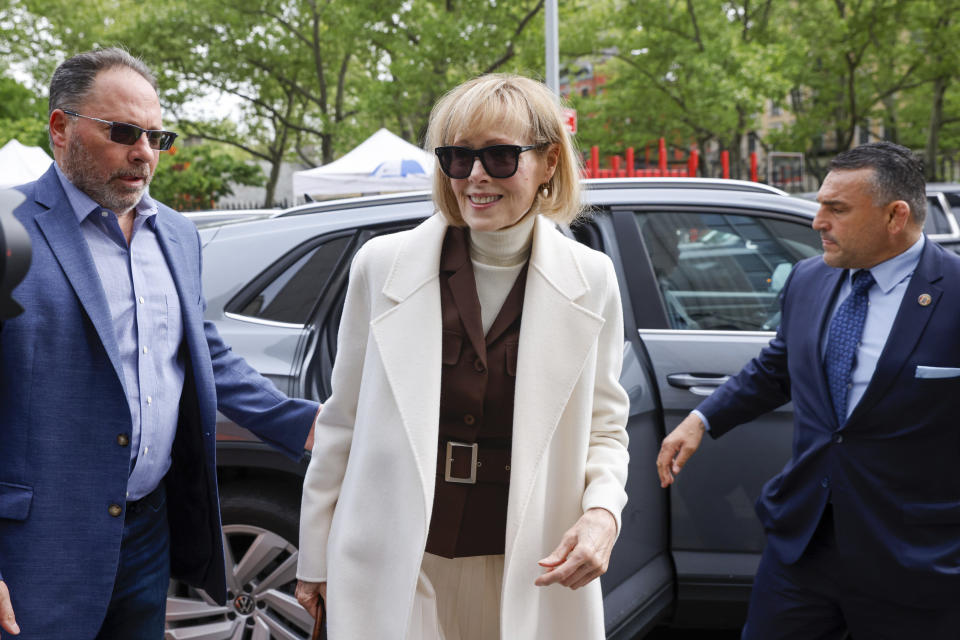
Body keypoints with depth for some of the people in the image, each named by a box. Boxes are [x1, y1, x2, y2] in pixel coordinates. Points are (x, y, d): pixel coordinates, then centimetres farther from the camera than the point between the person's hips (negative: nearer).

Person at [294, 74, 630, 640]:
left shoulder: (591, 280, -2)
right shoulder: (383, 265, -4)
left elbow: (604, 427, 6)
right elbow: (343, 424, 3)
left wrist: (603, 512, -14)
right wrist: (316, 559, 6)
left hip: (526, 571, 1)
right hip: (397, 569, -1)